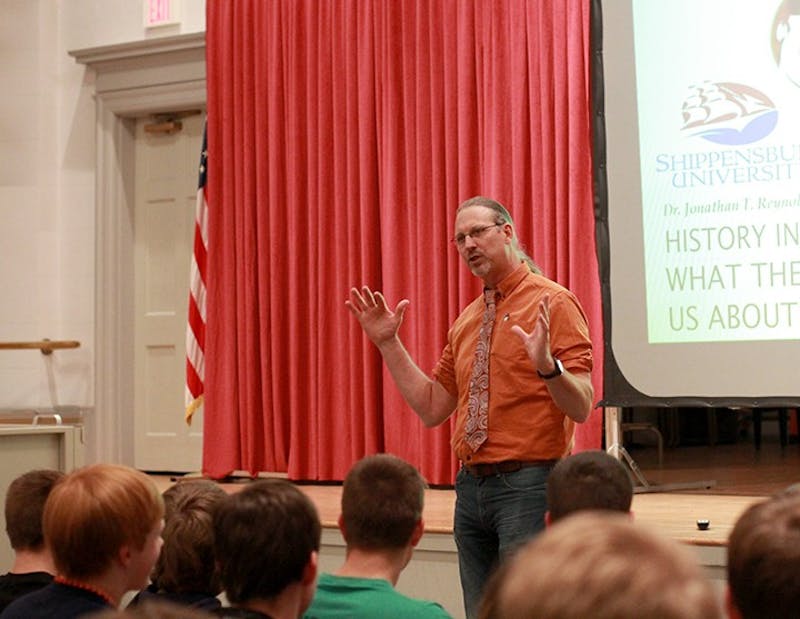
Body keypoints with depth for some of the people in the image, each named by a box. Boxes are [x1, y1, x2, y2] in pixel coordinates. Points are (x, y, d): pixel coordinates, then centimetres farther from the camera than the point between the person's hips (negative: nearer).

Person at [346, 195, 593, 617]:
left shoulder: (552, 303, -6)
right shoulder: (466, 320, 15)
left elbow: (581, 408, -13)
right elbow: (432, 409, 16)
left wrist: (547, 365, -32)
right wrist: (388, 344, 11)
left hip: (529, 483, -7)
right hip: (472, 484, 7)